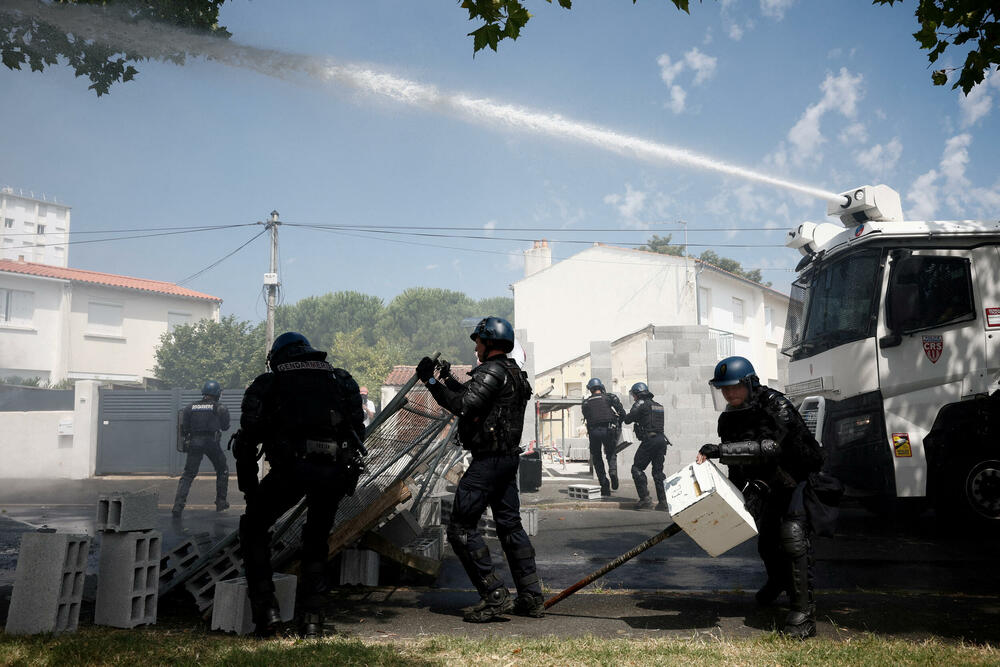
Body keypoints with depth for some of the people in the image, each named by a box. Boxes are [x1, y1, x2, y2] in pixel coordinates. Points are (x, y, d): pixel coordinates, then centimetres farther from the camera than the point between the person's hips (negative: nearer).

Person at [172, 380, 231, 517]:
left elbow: (183, 427, 4)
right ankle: (221, 502, 22)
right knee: (222, 470, 19)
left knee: (188, 475, 4)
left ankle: (178, 505, -10)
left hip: (194, 442, 2)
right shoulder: (219, 408, 0)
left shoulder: (191, 407, 8)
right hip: (211, 441, -2)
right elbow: (225, 427, 8)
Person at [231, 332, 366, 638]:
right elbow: (358, 431, 19)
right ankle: (313, 618, 14)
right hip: (335, 470, 3)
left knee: (254, 528, 20)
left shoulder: (267, 384, 20)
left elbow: (247, 441, 15)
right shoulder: (342, 380, 26)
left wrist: (249, 490, 23)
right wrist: (349, 480, 25)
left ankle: (266, 608, 10)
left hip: (291, 466, -2)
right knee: (317, 539, 22)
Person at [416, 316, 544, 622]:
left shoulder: (492, 371, -15)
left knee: (461, 528, -5)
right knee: (510, 526, 15)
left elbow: (463, 405, -24)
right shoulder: (513, 372, 17)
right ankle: (531, 598, 16)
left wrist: (430, 381, -16)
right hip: (509, 458, 10)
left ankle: (494, 596, -8)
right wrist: (449, 379, 27)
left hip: (488, 459, -10)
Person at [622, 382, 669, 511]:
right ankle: (663, 501, 7)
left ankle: (645, 499, -7)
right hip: (661, 440, 7)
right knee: (658, 471, 12)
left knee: (637, 468, 1)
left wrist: (627, 417, 15)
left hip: (649, 440, -7)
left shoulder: (641, 404, -4)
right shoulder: (658, 406, 19)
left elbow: (627, 420, -7)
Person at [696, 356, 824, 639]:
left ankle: (803, 610, -22)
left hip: (799, 480, -7)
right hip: (765, 486, 7)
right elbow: (736, 464, 7)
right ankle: (778, 580, 50)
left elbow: (768, 448, -41)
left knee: (792, 534, -26)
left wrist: (716, 451, -43)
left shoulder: (777, 406, -26)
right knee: (766, 540, 14)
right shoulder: (729, 419, -4)